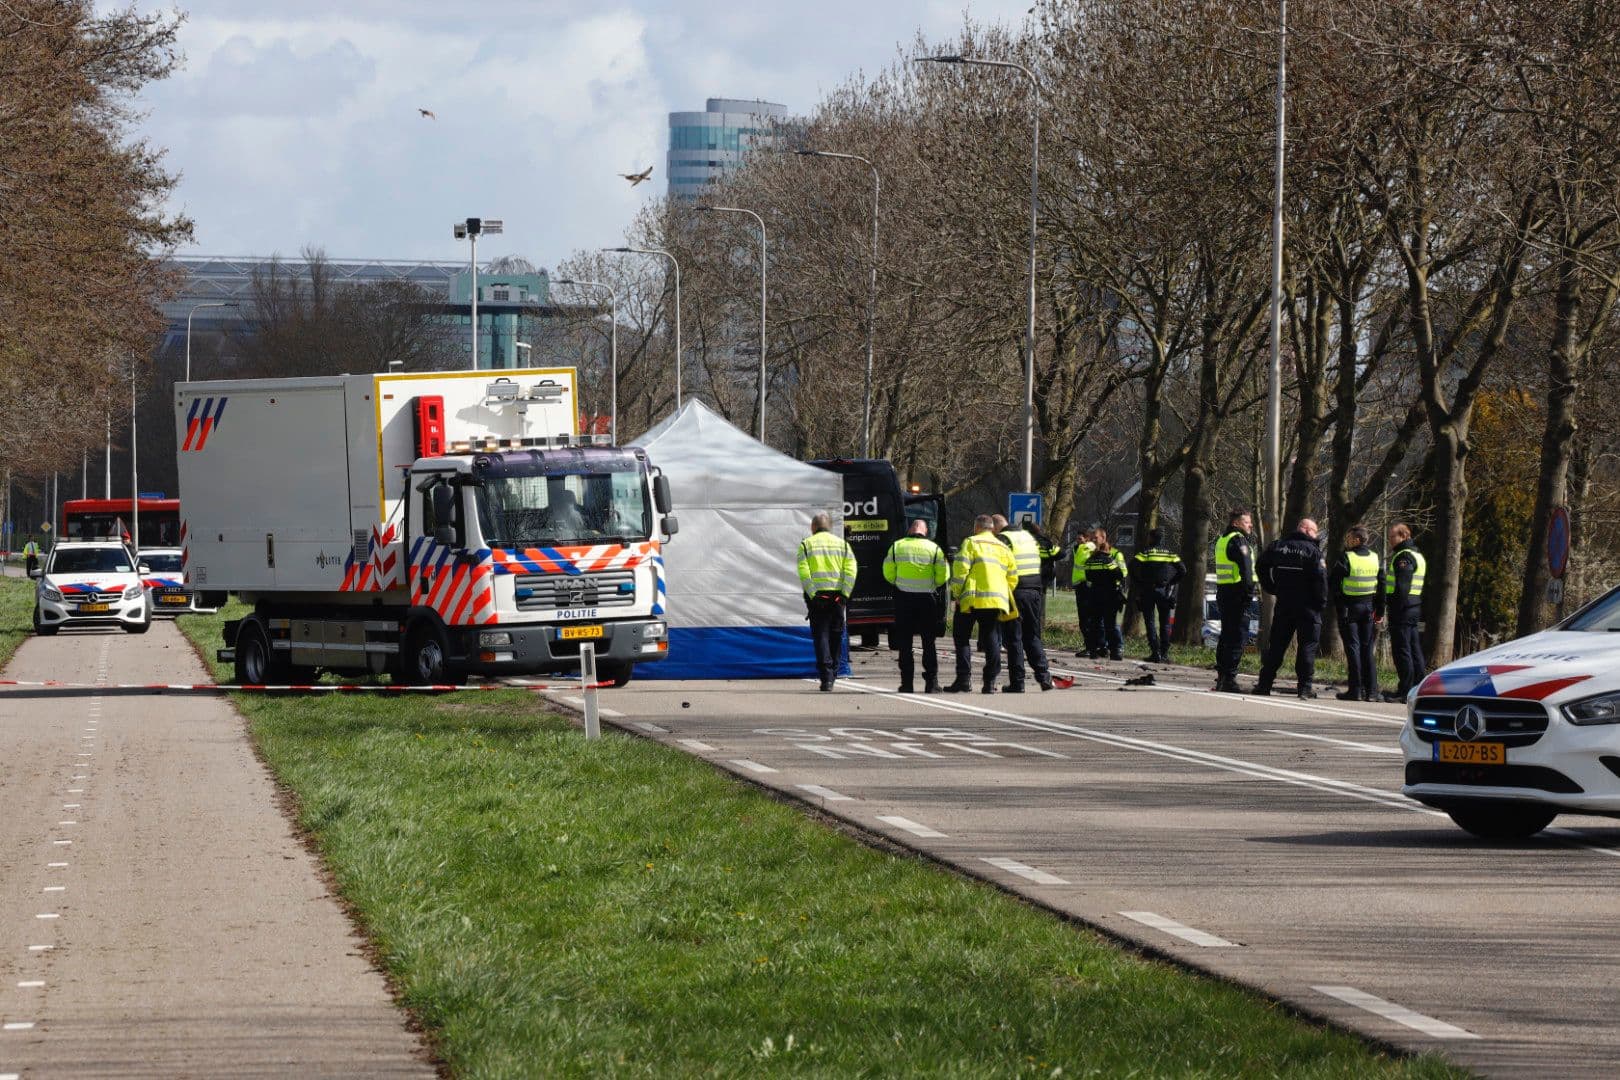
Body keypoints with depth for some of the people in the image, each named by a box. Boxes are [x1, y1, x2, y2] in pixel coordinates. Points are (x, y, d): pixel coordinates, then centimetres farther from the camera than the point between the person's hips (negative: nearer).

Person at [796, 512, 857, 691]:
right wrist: (845, 595, -4)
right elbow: (850, 571, -1)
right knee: (836, 635, 14)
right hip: (837, 594, 2)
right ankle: (832, 674, 19)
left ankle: (826, 677, -13)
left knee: (820, 635, -1)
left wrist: (812, 595, -11)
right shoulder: (842, 544, 11)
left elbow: (803, 572, -8)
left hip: (816, 595, -2)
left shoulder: (806, 544, 5)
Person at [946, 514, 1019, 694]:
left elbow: (960, 570, -9)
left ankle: (964, 678, -5)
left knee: (961, 638, 4)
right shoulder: (1003, 548, 17)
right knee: (991, 639, 8)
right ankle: (990, 681, 3)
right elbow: (1013, 578, 15)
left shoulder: (971, 543, 0)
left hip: (972, 599, -4)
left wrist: (956, 594, -3)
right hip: (996, 601, 4)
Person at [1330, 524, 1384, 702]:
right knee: (1367, 648, 10)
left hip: (1349, 607, -5)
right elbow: (1381, 585, 7)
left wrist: (1337, 600, 6)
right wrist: (1380, 611, 12)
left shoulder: (1345, 558, -12)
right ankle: (1370, 690, 7)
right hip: (1368, 607, 5)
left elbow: (1333, 582, -10)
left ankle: (1356, 690, -6)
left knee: (1353, 647, -2)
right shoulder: (1375, 558, 5)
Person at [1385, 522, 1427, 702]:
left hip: (1402, 609, -10)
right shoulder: (1417, 555, 19)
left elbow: (1402, 586, -21)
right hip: (1415, 609, 10)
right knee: (1414, 650, 12)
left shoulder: (1404, 557, -13)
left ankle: (1405, 691, -7)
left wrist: (1393, 609, -21)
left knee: (1402, 650, -7)